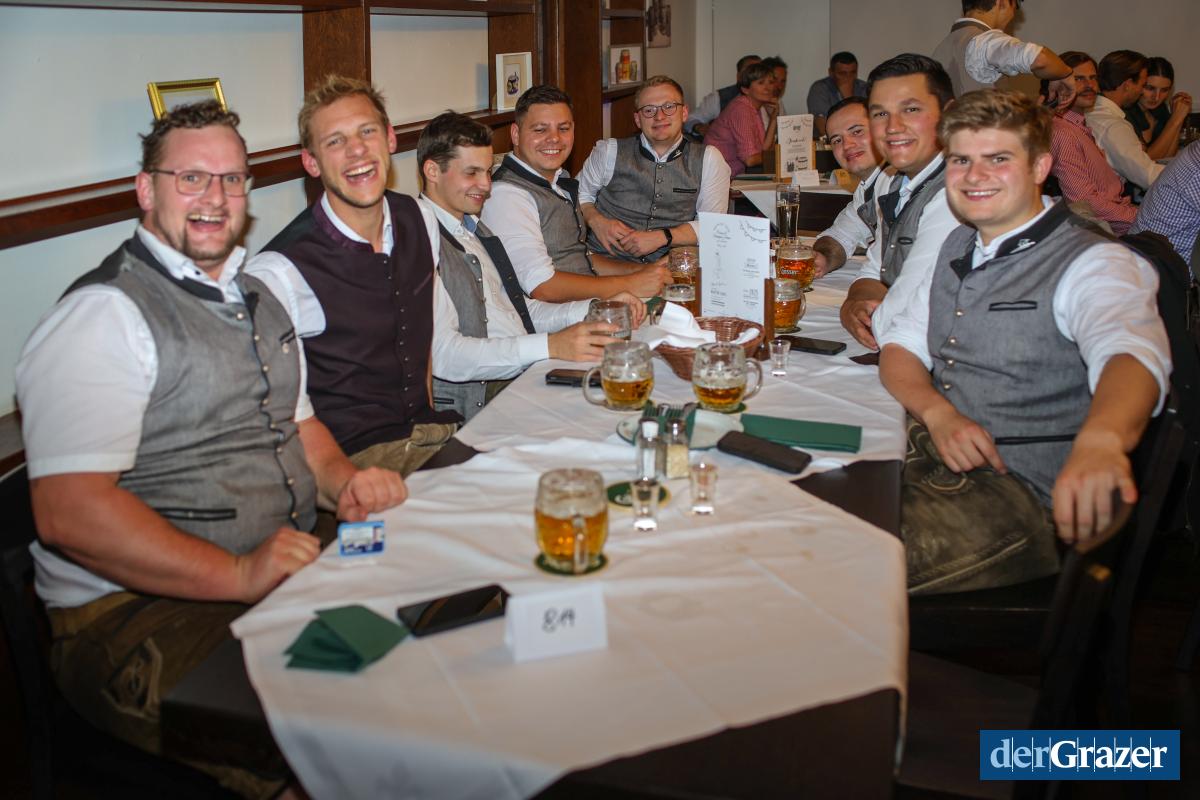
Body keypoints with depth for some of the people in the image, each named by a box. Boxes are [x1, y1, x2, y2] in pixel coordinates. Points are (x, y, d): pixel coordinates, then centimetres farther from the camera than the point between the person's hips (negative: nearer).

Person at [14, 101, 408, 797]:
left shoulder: (256, 298, 19)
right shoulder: (106, 314, -10)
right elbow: (68, 513, -19)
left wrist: (344, 480, 4)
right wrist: (238, 575, -25)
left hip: (288, 571, 9)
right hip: (137, 611, -8)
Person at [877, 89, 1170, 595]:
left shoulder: (1092, 263, -10)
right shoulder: (959, 248, 15)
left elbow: (1130, 350, -30)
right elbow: (901, 347, 13)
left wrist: (1101, 439, -54)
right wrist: (938, 413, -11)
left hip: (1023, 492, -7)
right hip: (931, 457, 7)